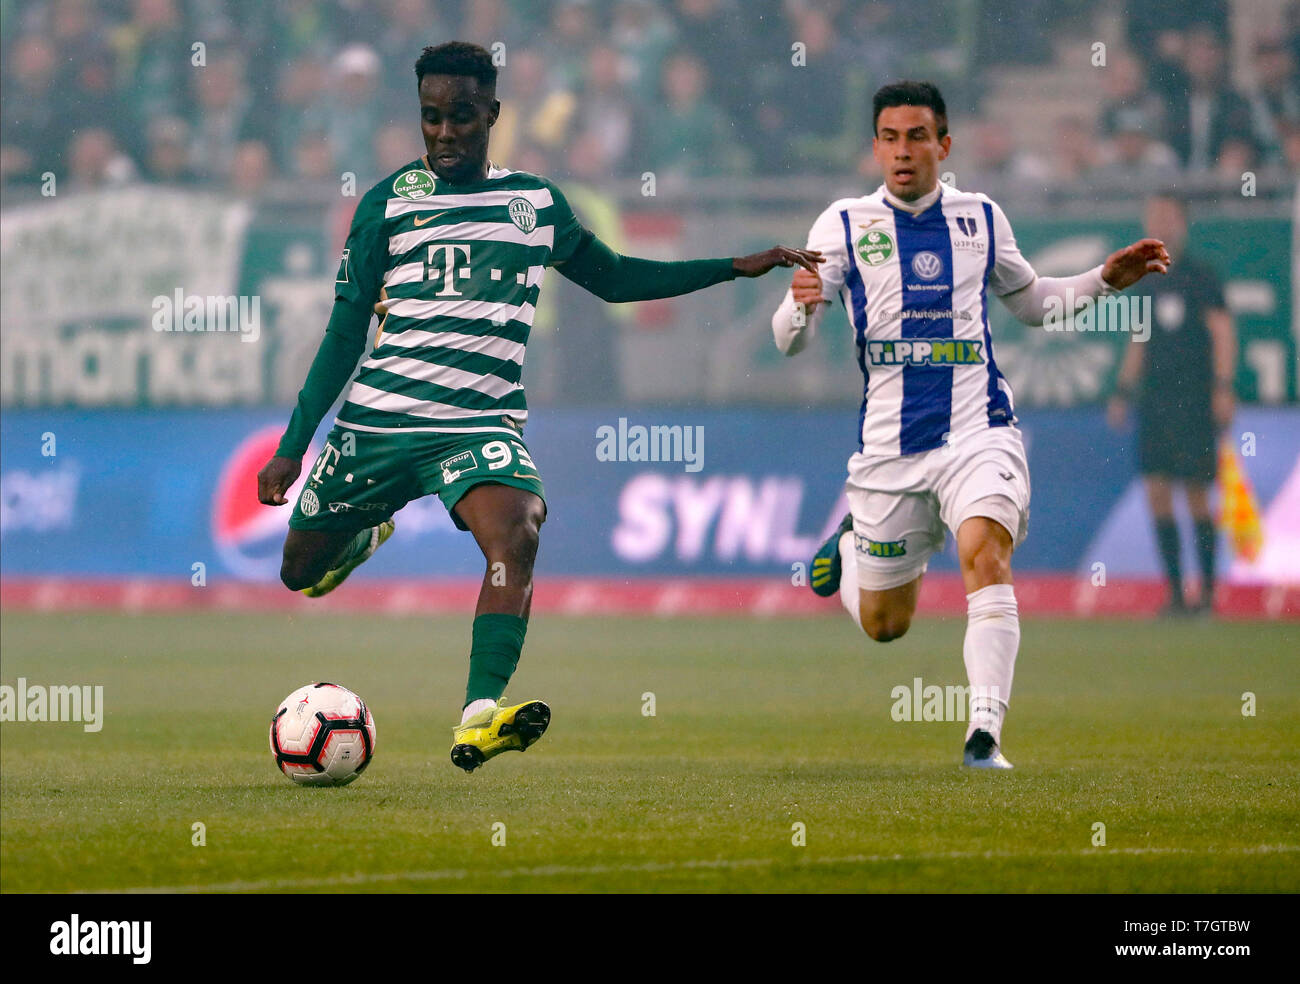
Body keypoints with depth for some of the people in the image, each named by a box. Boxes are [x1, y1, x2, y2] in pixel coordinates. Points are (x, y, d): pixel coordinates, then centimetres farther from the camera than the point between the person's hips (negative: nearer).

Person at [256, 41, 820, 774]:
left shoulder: (537, 203, 11)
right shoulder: (390, 202, 4)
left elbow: (611, 277, 27)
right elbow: (346, 334, 5)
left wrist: (738, 267, 23)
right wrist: (292, 448, 0)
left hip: (482, 422, 0)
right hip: (377, 420, 0)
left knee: (515, 535, -30)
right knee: (302, 574, 10)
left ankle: (480, 716, -41)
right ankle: (366, 535, 47)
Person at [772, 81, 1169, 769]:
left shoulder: (981, 219, 9)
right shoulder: (844, 224, 2)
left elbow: (1031, 301, 27)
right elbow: (789, 340, -2)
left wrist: (1107, 279, 11)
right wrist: (802, 303, -25)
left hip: (978, 431, 0)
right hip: (888, 445, 0)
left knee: (985, 551, -29)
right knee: (884, 625, 9)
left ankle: (985, 732, -31)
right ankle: (849, 545, 44)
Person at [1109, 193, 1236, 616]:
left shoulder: (1201, 276, -2)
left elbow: (1222, 332, -6)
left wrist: (1223, 389, -14)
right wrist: (1122, 394, 17)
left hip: (1194, 400, -6)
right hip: (1154, 399, 6)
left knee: (1196, 495, -5)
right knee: (1157, 493, -1)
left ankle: (1207, 591, 3)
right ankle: (1175, 591, 4)